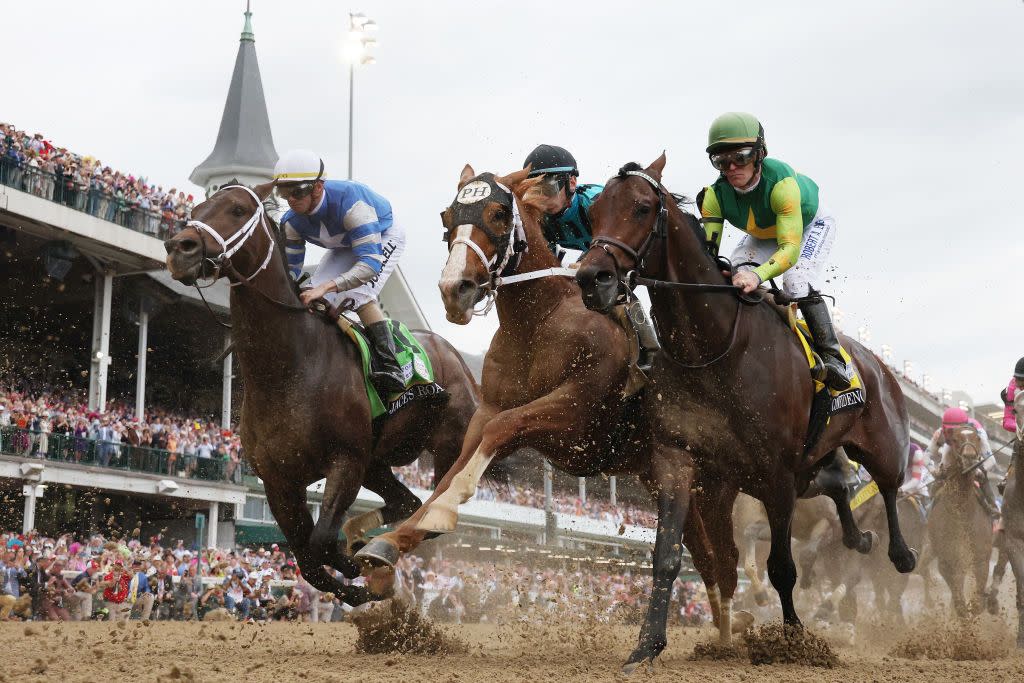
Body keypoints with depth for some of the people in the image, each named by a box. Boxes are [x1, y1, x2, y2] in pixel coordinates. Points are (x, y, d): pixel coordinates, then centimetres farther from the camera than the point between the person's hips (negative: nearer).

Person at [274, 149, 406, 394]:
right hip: (345, 246, 7)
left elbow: (371, 262, -50)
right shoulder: (292, 222, -22)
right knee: (316, 301, -10)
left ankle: (390, 367, -31)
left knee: (357, 294, -30)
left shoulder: (349, 201, -43)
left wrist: (326, 287, -60)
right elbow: (290, 270, -12)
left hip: (384, 238, -7)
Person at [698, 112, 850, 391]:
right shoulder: (716, 195, -29)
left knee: (797, 284, -28)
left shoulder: (781, 182, -44)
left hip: (811, 225, -5)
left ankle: (832, 358, -18)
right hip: (763, 236, 5)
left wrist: (758, 275, -68)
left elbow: (790, 247, -50)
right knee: (734, 278, -16)